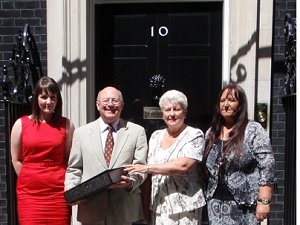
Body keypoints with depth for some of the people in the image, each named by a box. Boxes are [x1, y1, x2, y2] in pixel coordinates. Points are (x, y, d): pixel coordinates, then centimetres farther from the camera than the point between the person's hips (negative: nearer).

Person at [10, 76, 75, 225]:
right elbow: (16, 160, 9)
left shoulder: (66, 125, 6)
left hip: (58, 192, 0)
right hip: (29, 193, 0)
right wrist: (31, 179, 7)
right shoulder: (21, 124, 5)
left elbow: (70, 159, 9)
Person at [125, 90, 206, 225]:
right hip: (158, 207, 4)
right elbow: (149, 174, 11)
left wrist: (146, 168, -17)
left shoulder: (195, 135, -6)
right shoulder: (155, 136, 9)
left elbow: (183, 165, -20)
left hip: (184, 207, -4)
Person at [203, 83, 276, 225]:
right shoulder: (211, 132, 9)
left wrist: (264, 201, -16)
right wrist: (204, 196, 9)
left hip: (244, 205, -4)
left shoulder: (253, 130, -7)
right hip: (216, 204, 5)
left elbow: (267, 167, -11)